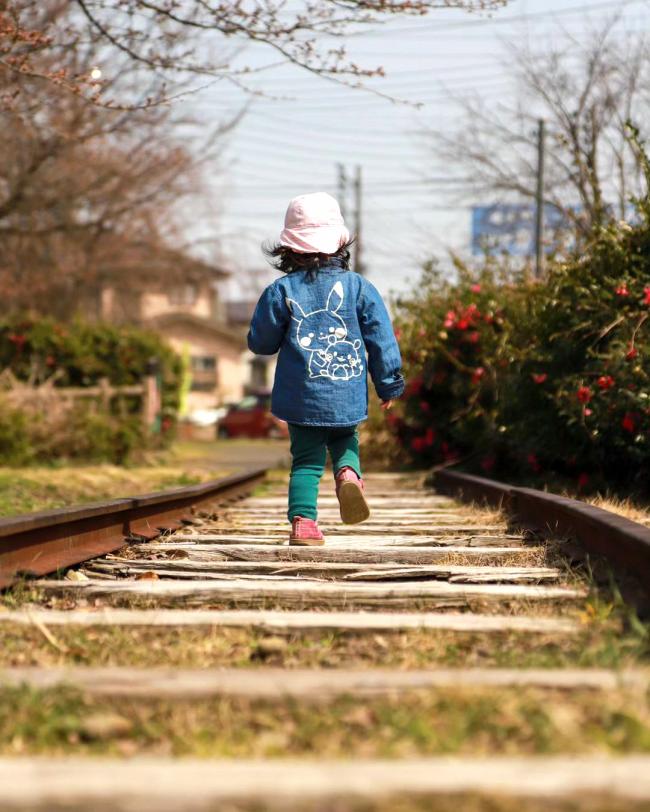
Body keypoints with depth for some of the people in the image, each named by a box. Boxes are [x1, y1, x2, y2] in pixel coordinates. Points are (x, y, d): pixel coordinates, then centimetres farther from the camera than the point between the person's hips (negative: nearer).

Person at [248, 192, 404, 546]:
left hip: (301, 397, 0)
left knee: (306, 459, 9)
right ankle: (348, 473, -9)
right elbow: (382, 340, 1)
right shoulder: (358, 287, -2)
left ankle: (302, 522, -6)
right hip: (346, 396, 1)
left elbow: (260, 342, 2)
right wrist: (389, 385, 11)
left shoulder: (281, 291, -4)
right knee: (345, 441, 23)